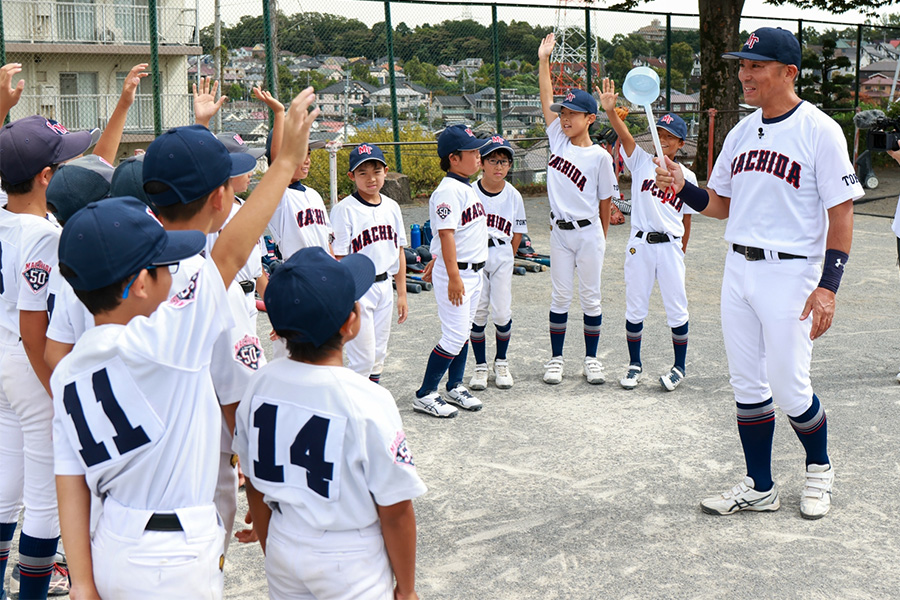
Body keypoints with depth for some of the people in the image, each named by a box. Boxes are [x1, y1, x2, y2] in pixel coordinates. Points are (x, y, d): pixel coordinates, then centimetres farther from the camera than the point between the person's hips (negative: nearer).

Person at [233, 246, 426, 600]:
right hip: (351, 561, -5)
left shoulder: (261, 385, -8)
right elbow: (395, 511, -16)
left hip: (283, 548, 5)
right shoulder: (369, 403, -24)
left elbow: (255, 488, 4)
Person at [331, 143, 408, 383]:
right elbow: (337, 259, -13)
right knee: (362, 356, -4)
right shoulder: (344, 209, -11)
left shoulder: (392, 207, 7)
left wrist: (402, 294, 11)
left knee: (379, 353, 15)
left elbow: (399, 252, 13)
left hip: (384, 286, 6)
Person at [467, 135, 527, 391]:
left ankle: (501, 363, 19)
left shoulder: (513, 196, 2)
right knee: (477, 312, 0)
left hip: (502, 256, 1)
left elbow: (518, 233, 10)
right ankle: (480, 366, 14)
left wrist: (506, 258, 5)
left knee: (503, 313, -2)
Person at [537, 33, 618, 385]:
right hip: (559, 233, 3)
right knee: (560, 297, 8)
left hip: (588, 233, -3)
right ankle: (556, 359, 16)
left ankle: (591, 360, 16)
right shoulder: (558, 140, 3)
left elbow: (605, 201, -2)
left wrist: (601, 238, 1)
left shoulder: (599, 156, -8)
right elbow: (547, 101, 4)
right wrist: (543, 60, 3)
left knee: (590, 297, 6)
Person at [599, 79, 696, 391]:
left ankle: (679, 367, 19)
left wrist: (681, 253, 10)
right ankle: (635, 365, 22)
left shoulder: (687, 176, 4)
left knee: (676, 308, 4)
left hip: (670, 246, 0)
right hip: (640, 245, 0)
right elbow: (624, 135, -17)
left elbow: (687, 218, 10)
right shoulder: (641, 161, 1)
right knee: (635, 307, 7)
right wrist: (610, 110, -33)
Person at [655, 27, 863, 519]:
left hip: (790, 274, -6)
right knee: (747, 386, 10)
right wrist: (682, 188, -4)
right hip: (738, 270, 7)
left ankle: (819, 467, 27)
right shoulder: (741, 132, 11)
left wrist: (827, 286, -18)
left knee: (789, 389, -2)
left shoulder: (819, 130, -9)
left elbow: (841, 212, -11)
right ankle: (759, 488, 22)